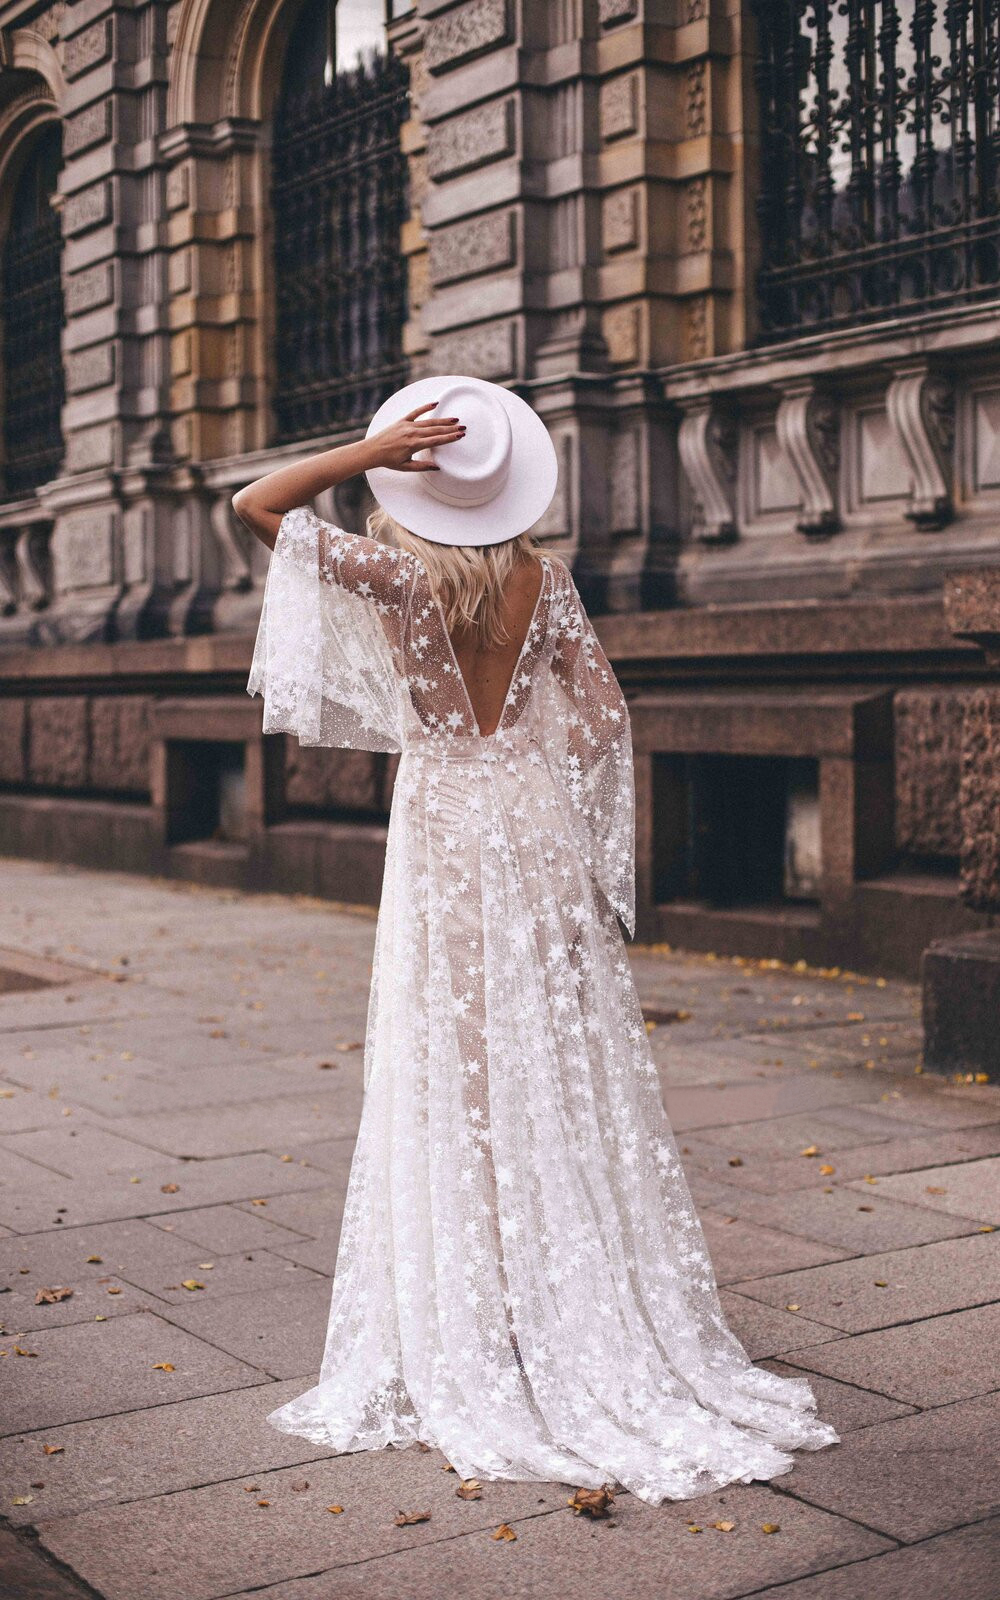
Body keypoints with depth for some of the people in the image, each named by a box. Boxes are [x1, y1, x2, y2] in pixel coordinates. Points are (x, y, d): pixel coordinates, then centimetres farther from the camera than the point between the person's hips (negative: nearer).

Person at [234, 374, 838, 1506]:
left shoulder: (401, 576, -9)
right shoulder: (543, 579, 1)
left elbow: (254, 505, -7)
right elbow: (604, 715, 3)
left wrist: (372, 449, -11)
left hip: (445, 828, -4)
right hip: (540, 824, 4)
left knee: (459, 1083, 2)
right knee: (565, 1081, 10)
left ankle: (478, 1355, 8)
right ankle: (606, 1327, 19)